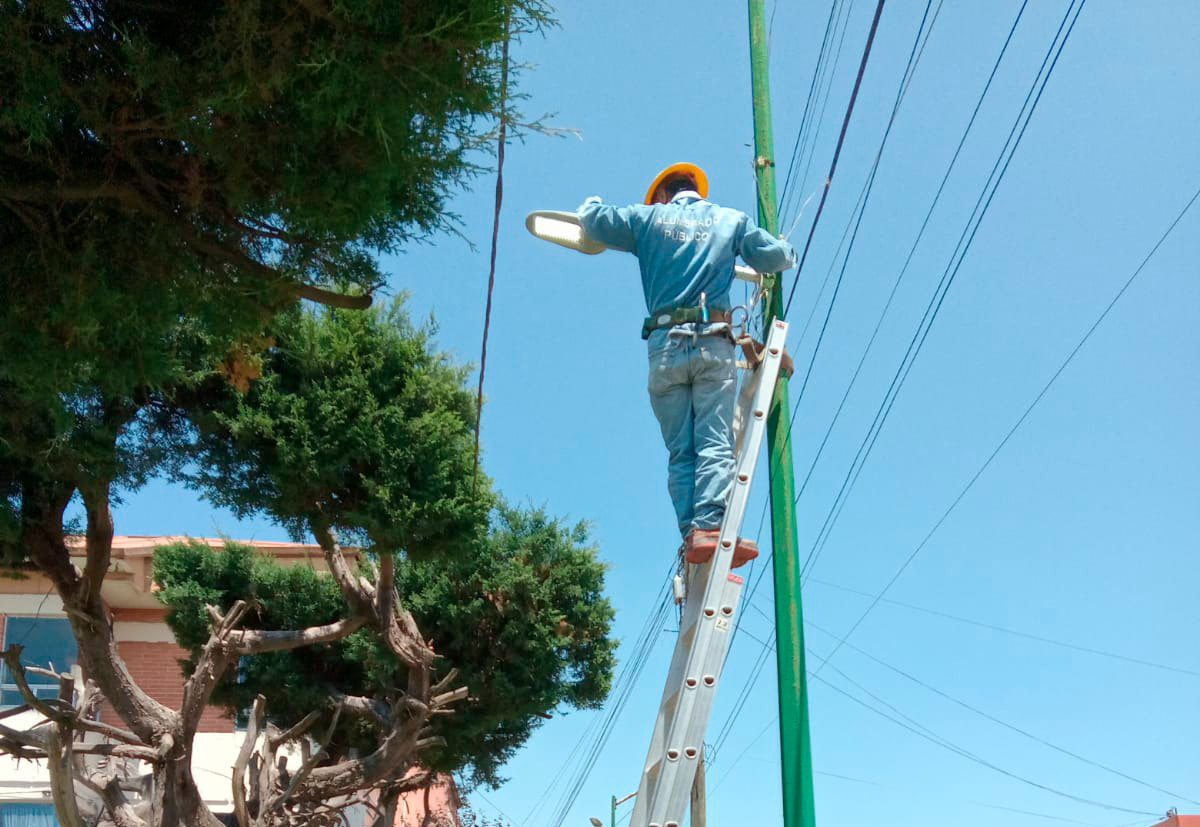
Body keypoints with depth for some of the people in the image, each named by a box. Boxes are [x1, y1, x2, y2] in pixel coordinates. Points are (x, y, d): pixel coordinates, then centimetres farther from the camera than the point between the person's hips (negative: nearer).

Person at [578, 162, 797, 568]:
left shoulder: (648, 218, 15)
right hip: (714, 343, -1)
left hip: (664, 346, 1)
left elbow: (590, 217, 22)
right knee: (715, 443, -9)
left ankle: (691, 534, -9)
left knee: (680, 451, 3)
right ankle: (710, 526, -26)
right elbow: (779, 258, 17)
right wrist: (784, 249, 41)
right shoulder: (731, 219, 16)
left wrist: (594, 202, 46)